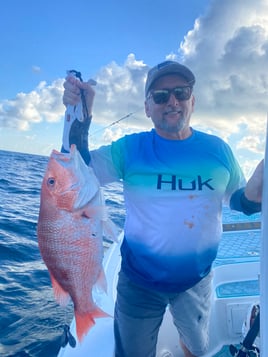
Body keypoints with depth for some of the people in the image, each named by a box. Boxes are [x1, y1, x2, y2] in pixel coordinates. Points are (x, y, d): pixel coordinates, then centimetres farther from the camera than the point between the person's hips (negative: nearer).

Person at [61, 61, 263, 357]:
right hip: (139, 283, -2)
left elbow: (239, 200, 2)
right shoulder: (130, 148, -12)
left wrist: (255, 192, -21)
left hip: (197, 281, 3)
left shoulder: (217, 149, -6)